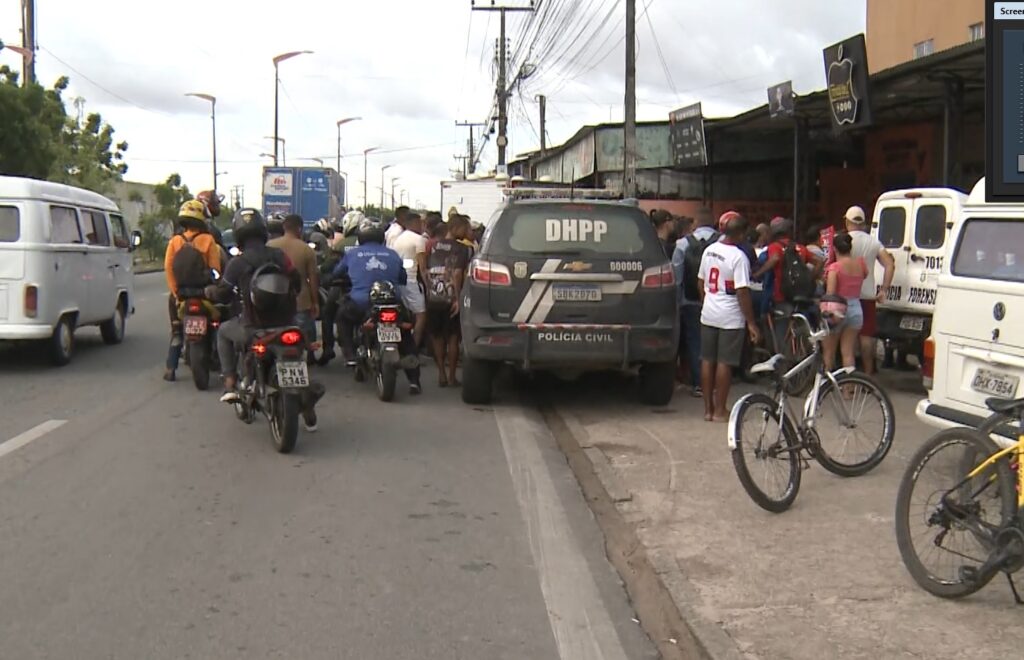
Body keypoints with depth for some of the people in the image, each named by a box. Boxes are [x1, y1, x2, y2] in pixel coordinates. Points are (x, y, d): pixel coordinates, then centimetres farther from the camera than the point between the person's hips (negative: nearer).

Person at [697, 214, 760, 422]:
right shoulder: (738, 257, -17)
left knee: (707, 360, 10)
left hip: (708, 314, 7)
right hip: (730, 317, -7)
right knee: (724, 363, 0)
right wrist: (752, 323, -13)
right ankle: (720, 410, 6)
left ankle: (708, 408, 17)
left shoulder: (709, 250, 4)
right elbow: (742, 292, -19)